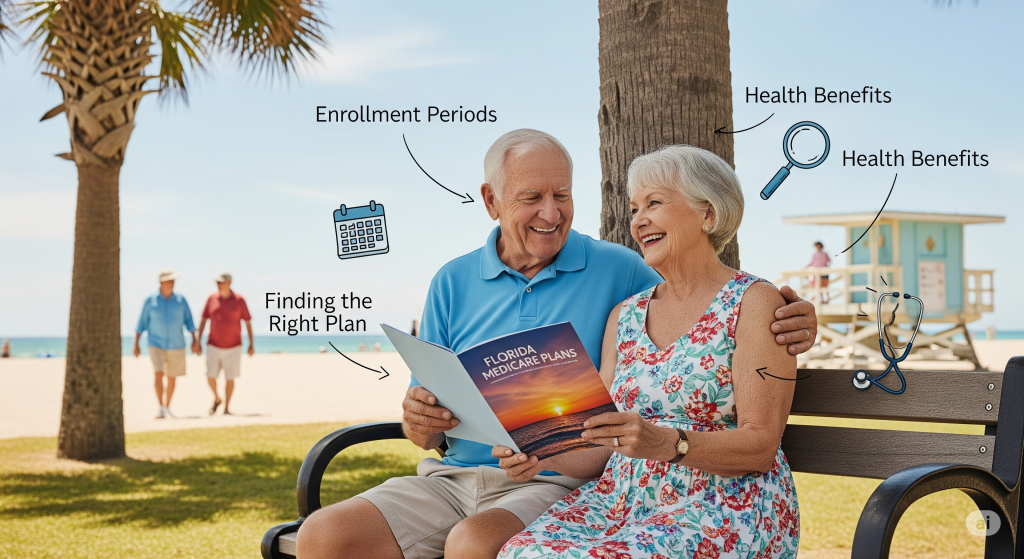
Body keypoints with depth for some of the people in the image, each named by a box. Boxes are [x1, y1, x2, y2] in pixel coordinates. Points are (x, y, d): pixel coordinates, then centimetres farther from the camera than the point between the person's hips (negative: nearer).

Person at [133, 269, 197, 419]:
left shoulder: (181, 300, 2)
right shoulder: (150, 300, -3)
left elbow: (189, 321, 4)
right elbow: (141, 323, 0)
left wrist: (194, 339, -6)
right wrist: (136, 344, -2)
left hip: (176, 346, 2)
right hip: (156, 345, -2)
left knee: (172, 378, 9)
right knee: (158, 374, -19)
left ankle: (167, 407, 23)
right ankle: (160, 408, -18)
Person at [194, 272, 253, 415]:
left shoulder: (239, 300, -5)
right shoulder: (212, 299, 2)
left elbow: (248, 322, 0)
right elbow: (203, 320, 8)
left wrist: (251, 343, -4)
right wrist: (198, 341, 4)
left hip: (233, 347, -2)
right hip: (213, 346, 2)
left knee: (230, 378, 2)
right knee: (210, 377, -5)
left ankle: (227, 407, 16)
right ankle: (216, 399, 23)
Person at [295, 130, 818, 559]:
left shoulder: (617, 270, 5)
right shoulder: (453, 283, 12)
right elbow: (423, 434, 14)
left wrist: (781, 322, -14)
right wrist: (418, 419, -11)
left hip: (559, 485, -3)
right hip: (452, 479, 4)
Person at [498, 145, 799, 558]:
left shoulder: (754, 303, -1)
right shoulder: (624, 316, 17)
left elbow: (761, 446, -9)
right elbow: (605, 448, 13)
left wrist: (666, 443, -25)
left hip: (727, 505, -5)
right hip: (625, 499, 5)